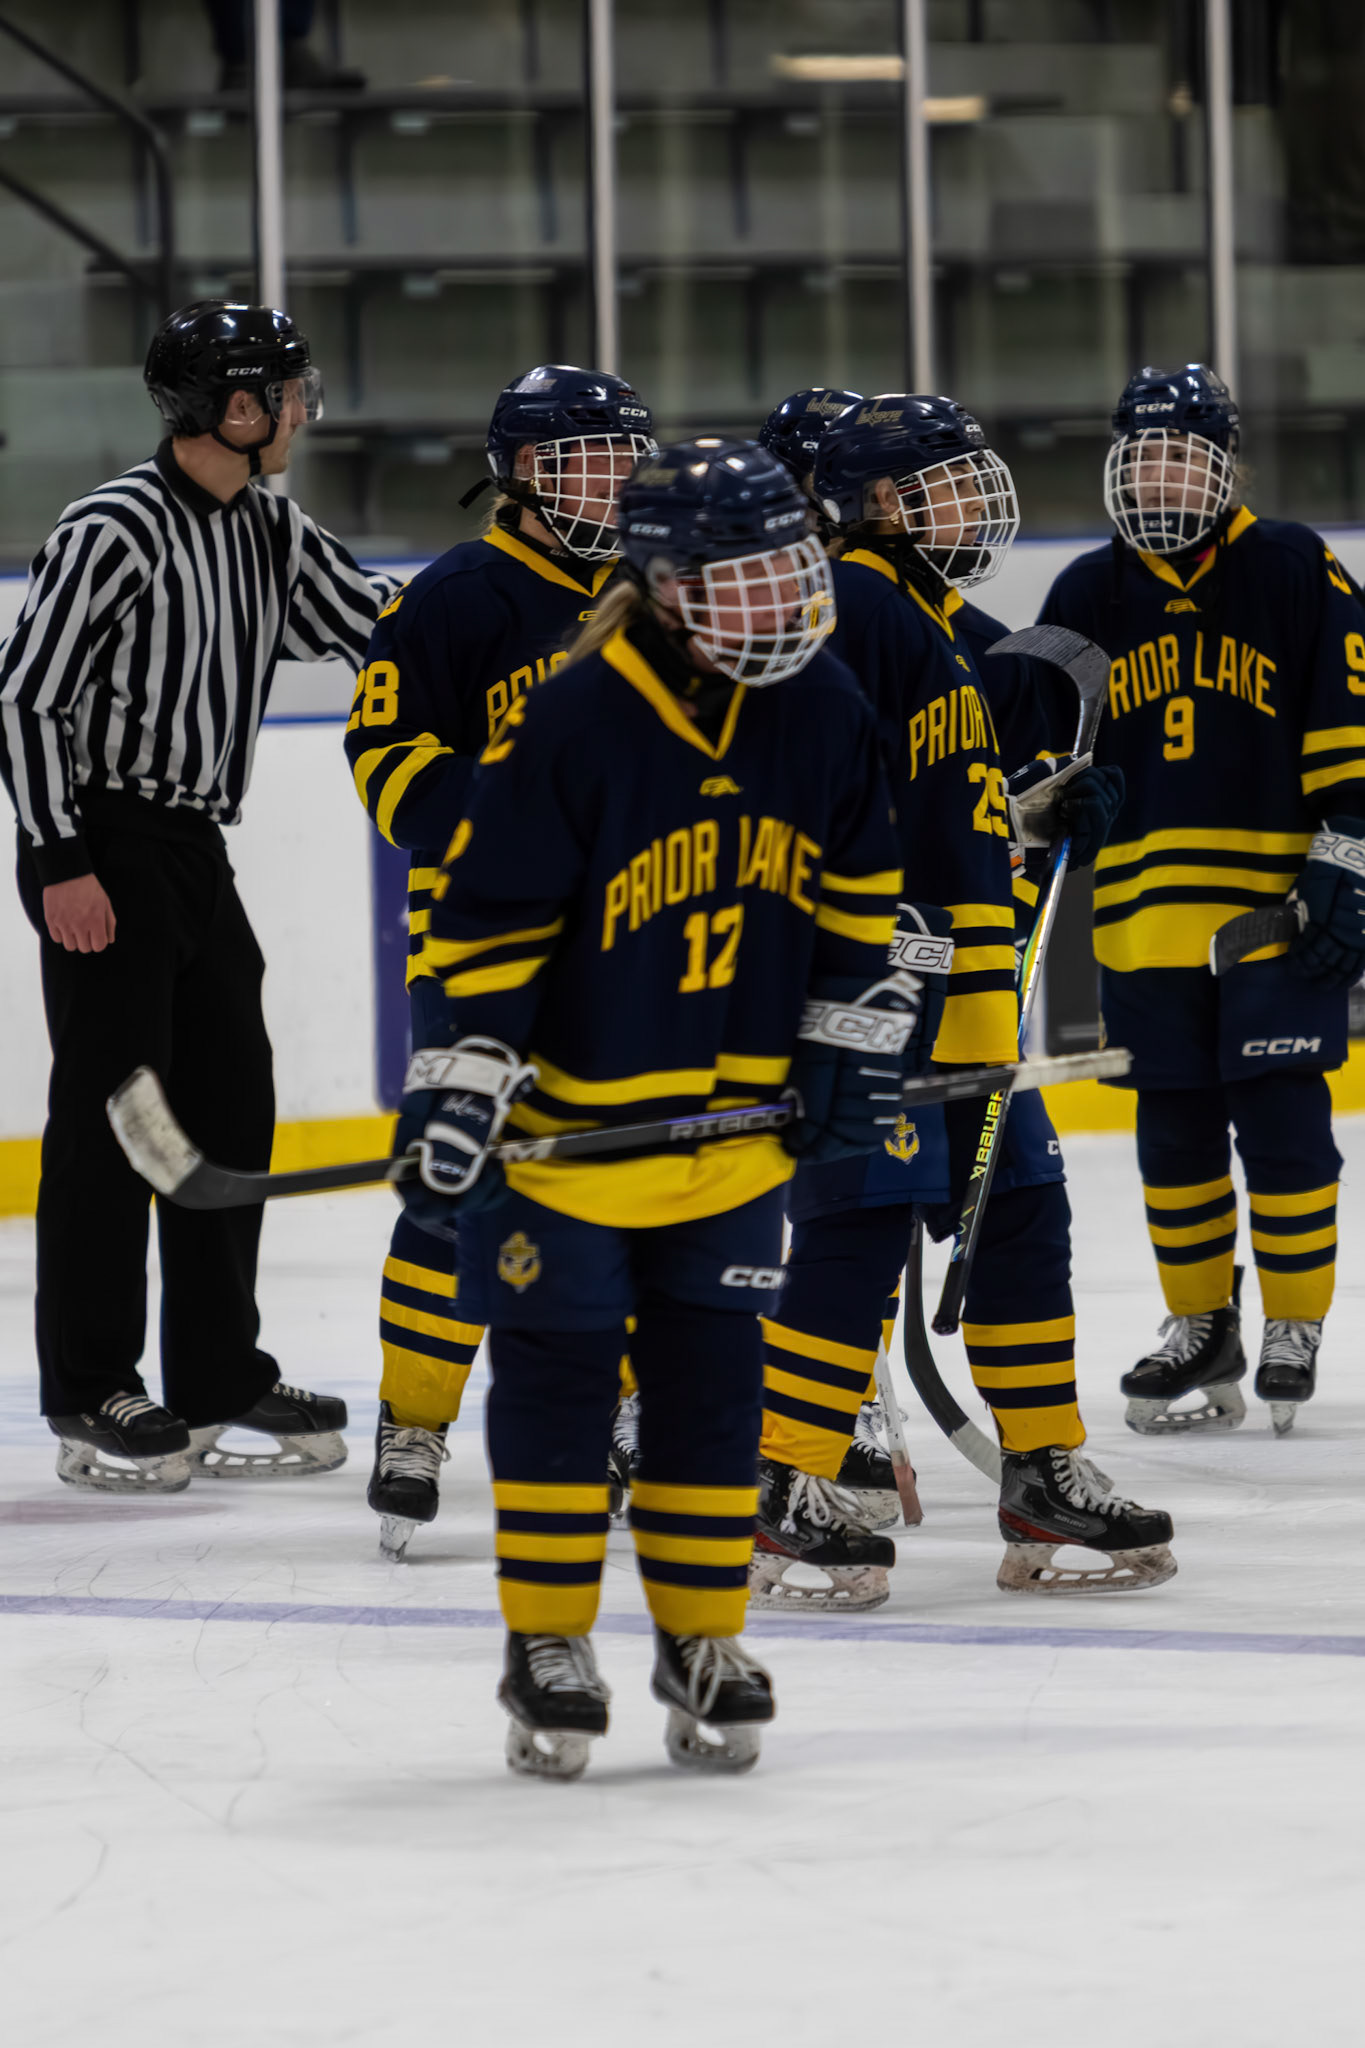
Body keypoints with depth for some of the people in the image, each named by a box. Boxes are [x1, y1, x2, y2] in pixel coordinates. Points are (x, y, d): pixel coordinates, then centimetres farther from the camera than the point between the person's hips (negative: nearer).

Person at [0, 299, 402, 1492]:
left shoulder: (271, 531, 8)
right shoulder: (117, 531, -17)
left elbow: (383, 626, 12)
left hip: (195, 852, 9)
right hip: (103, 847, -9)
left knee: (231, 1104, 10)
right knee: (113, 1113, -5)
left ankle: (220, 1379, 19)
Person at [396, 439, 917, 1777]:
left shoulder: (821, 712, -3)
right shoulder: (571, 723, -19)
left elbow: (861, 888, 11)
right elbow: (488, 912, -15)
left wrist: (850, 1039, 7)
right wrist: (462, 1077, -19)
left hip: (736, 1127, 4)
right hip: (572, 1120, -4)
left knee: (713, 1385, 8)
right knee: (556, 1377, 2)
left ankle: (703, 1645, 19)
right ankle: (548, 1649, 13)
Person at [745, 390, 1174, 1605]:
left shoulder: (967, 634, 21)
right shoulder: (847, 607, -10)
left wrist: (1071, 798, 15)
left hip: (969, 991, 10)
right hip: (873, 981, -10)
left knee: (1021, 1217, 11)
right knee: (862, 1224, -11)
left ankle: (1045, 1478, 18)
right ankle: (781, 1493, -7)